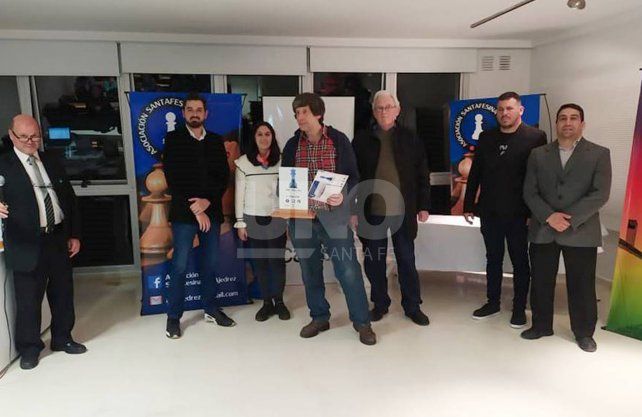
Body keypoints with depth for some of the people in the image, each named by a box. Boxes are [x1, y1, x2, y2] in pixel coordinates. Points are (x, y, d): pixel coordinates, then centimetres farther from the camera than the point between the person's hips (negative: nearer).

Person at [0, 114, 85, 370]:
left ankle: (62, 338, 33)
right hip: (28, 243, -4)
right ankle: (29, 347, 26)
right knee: (28, 298, 7)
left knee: (63, 293, 15)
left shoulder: (52, 162, 11)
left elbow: (70, 198, 13)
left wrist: (74, 234, 9)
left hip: (59, 239, 4)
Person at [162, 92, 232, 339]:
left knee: (210, 264, 10)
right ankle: (174, 316, 12)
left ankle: (211, 309, 24)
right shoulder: (174, 139, 1)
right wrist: (194, 209, -10)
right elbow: (173, 180, -5)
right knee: (180, 266, -1)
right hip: (184, 213, -3)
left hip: (211, 211, 3)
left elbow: (224, 176, 5)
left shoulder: (216, 141, 10)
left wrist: (208, 201, -11)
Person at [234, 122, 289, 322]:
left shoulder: (282, 161, 2)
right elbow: (240, 194, 2)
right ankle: (267, 302, 21)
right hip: (253, 220, 0)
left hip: (277, 219, 0)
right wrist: (240, 222, 0)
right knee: (260, 262, 8)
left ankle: (279, 301, 20)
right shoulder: (243, 162, 0)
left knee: (277, 260, 4)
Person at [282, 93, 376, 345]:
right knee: (309, 271, 12)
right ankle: (319, 318, 29)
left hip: (333, 216, -3)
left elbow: (353, 177, -1)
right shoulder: (292, 145, 7)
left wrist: (343, 197, -19)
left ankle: (361, 321, 15)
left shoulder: (339, 140, -2)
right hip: (301, 218, 4)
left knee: (348, 269, -2)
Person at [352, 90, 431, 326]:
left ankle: (412, 306, 24)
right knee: (374, 262, 9)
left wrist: (423, 206, 0)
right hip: (372, 212, 1)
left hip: (403, 211, 0)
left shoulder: (409, 139, 3)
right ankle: (379, 304, 26)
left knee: (407, 261, 9)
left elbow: (421, 175, 4)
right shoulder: (362, 140, 3)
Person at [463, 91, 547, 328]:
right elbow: (475, 173, 7)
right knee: (493, 259, 15)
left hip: (518, 213, -3)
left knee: (520, 262, 10)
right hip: (489, 212, 4)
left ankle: (519, 308, 24)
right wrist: (469, 205, 5)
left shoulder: (535, 137, -6)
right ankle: (492, 303, 29)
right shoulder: (486, 137, 6)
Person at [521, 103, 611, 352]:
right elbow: (529, 192, 2)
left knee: (581, 286, 7)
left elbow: (600, 194, -8)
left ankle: (584, 332, 25)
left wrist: (570, 219, -17)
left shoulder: (599, 154, 2)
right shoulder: (538, 154, 8)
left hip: (581, 233, -2)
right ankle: (541, 325, 27)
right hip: (542, 231, 2)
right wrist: (549, 216, -13)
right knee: (540, 283, 10)